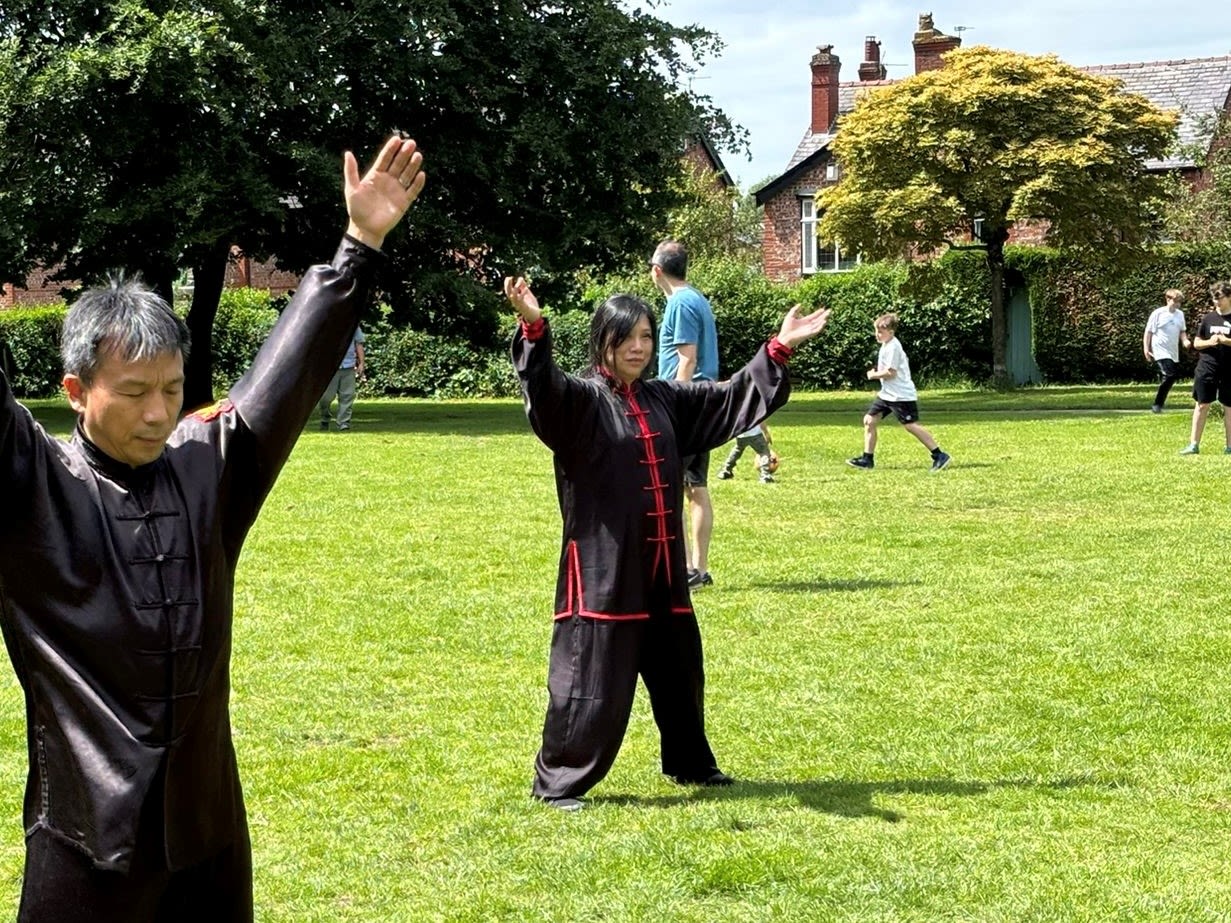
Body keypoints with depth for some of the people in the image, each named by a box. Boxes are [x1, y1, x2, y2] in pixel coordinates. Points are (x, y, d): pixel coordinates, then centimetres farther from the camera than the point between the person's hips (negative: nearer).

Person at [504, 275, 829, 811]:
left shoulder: (664, 400, 12)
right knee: (593, 677, -5)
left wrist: (778, 351, 17)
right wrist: (534, 329, -48)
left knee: (678, 670, 19)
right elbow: (544, 389, -30)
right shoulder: (580, 400, -8)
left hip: (661, 567, 7)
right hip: (602, 568, -7)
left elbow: (732, 399, 21)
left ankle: (690, 764, 37)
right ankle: (557, 781, 7)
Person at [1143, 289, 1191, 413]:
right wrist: (1146, 349, -11)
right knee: (1169, 375, -22)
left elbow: (1182, 331, 19)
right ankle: (1157, 404, -12)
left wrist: (1185, 340, -2)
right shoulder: (1158, 313, -8)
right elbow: (1148, 332, -5)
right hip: (1161, 351, -7)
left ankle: (1159, 403, 23)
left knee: (1174, 377, 8)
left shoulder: (1180, 314, 9)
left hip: (1173, 353, 7)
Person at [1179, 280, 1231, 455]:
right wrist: (1210, 342, -10)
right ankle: (1194, 444, 6)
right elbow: (1196, 342, 10)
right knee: (1202, 405, 3)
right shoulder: (1209, 318, 7)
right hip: (1207, 369, 2)